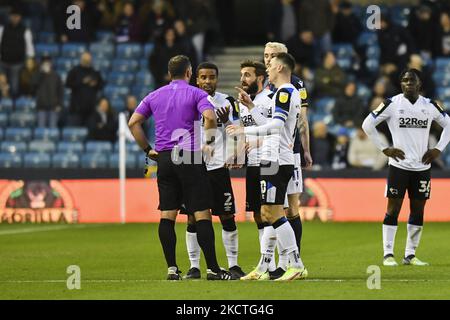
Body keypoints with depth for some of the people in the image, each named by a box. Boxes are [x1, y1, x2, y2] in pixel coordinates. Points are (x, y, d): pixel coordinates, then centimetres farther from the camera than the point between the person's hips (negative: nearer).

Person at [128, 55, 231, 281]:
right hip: (190, 158, -4)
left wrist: (147, 149, 12)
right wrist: (210, 143, -6)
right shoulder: (196, 94, -1)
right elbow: (209, 117, -19)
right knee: (202, 213, -3)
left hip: (164, 159, 4)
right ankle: (212, 268, -5)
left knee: (167, 215, 5)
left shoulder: (155, 96, 13)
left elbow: (133, 122, 8)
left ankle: (172, 268, 3)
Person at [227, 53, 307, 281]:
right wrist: (251, 106, 27)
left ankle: (297, 266, -13)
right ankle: (263, 268, 12)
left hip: (276, 161, -10)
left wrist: (245, 130, -20)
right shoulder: (291, 93, 20)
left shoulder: (285, 91, -11)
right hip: (279, 161, 10)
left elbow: (276, 125, -23)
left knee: (273, 213, -11)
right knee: (269, 214, 10)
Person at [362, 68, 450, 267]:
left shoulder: (430, 106, 5)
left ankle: (410, 255, 12)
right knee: (393, 209, -4)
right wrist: (384, 148, -4)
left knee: (418, 211, 5)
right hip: (399, 165, -3)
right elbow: (368, 124, -1)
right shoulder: (392, 104, -4)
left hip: (422, 167, 3)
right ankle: (388, 254, 0)